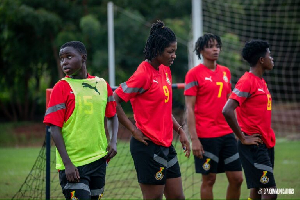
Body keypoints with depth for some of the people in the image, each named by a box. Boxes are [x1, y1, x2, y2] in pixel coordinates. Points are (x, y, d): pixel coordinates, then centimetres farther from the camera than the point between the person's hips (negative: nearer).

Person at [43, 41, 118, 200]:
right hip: (73, 165, -4)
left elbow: (112, 116, 21)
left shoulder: (102, 85, 8)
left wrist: (113, 141, 3)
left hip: (98, 160, 4)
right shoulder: (61, 88, -5)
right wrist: (67, 163, -16)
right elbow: (55, 129, -9)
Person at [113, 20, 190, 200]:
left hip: (166, 144, 8)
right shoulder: (144, 74, -15)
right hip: (149, 146, -8)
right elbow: (114, 101, -16)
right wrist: (134, 130, -15)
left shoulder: (165, 71, 10)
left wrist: (179, 130, 12)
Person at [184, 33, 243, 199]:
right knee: (209, 179, 0)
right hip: (206, 136, -6)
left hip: (227, 134, 6)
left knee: (236, 178, 3)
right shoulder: (194, 74, -6)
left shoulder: (225, 72, 12)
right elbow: (189, 109, -8)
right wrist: (194, 139, -15)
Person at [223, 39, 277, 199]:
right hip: (254, 145, -9)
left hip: (266, 143, 9)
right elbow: (227, 111, -24)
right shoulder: (247, 81, -15)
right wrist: (243, 138, -17)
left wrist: (268, 135, 12)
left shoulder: (261, 82, 14)